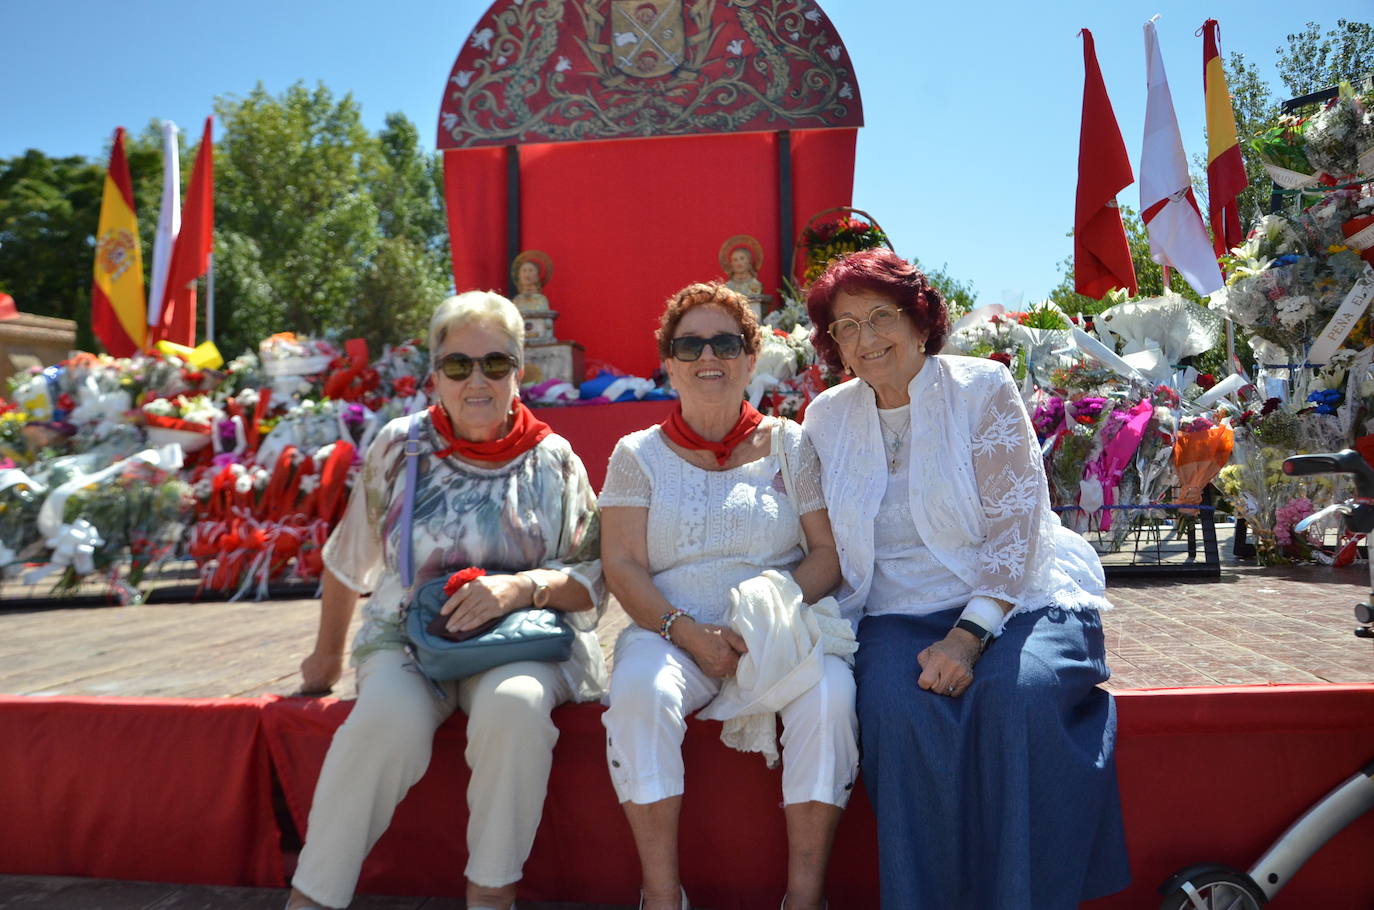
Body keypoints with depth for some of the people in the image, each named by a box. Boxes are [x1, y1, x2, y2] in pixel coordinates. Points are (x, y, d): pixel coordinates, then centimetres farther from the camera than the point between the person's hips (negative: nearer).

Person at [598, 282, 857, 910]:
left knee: (829, 690, -30)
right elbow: (622, 567, 0)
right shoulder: (637, 454, 9)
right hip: (671, 632, 0)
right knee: (638, 688, -32)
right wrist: (687, 632, -16)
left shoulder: (789, 445, 9)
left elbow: (830, 550, 3)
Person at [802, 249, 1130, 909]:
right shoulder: (827, 416, 8)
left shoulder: (982, 388, -2)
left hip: (1013, 602, -1)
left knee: (1016, 690, -32)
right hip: (899, 613, 2)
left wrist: (967, 635, -20)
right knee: (896, 705, -29)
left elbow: (1015, 526, -9)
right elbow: (827, 544, 11)